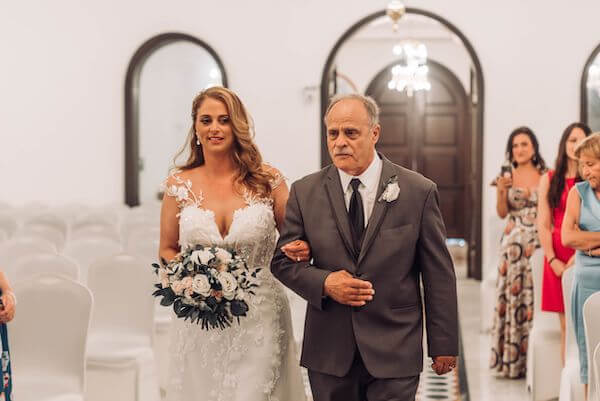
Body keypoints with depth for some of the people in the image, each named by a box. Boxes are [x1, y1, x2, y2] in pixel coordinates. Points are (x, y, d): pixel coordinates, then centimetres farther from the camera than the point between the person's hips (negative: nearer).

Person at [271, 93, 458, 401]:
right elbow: (283, 260, 7)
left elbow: (439, 275, 0)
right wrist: (323, 283, -12)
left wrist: (443, 345, 1)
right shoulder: (305, 192, 2)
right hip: (328, 352, 2)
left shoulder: (418, 191, -3)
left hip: (395, 353, -2)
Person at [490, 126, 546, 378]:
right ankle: (510, 358, 9)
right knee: (512, 296, 1)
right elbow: (502, 213, 4)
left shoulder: (545, 176, 4)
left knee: (535, 296, 0)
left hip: (538, 242, 0)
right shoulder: (508, 177, 5)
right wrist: (501, 191, -10)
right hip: (514, 242, 0)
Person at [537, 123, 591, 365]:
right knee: (566, 327, 2)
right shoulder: (549, 180, 11)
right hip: (558, 259, 2)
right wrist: (553, 260, -4)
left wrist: (579, 256, -16)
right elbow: (543, 225, 7)